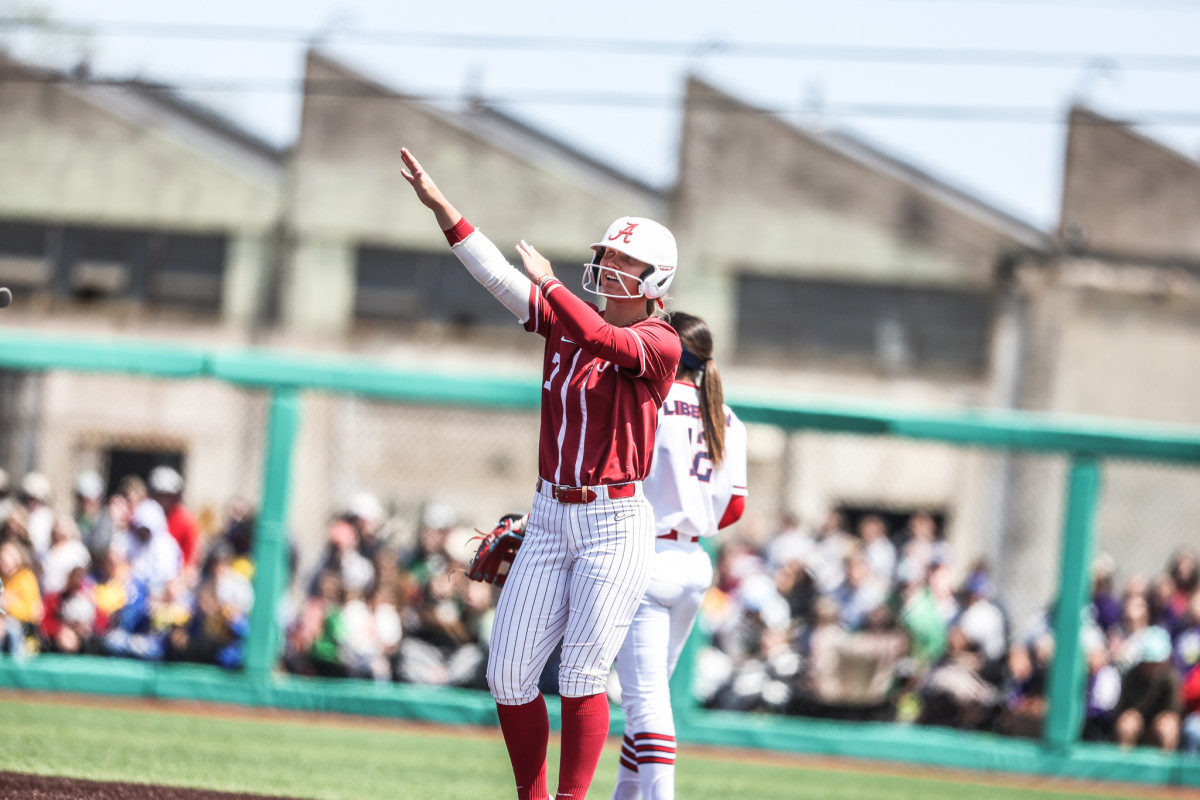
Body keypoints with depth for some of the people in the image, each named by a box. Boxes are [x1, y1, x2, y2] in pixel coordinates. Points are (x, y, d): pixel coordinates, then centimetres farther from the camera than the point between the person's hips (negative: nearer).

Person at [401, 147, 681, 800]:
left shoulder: (660, 344, -7)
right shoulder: (566, 319, 10)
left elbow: (603, 338, -28)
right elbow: (496, 273, 4)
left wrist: (549, 283, -16)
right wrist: (439, 204, -4)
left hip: (615, 524, -6)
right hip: (550, 520, 6)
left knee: (581, 674, -11)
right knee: (508, 674, 1)